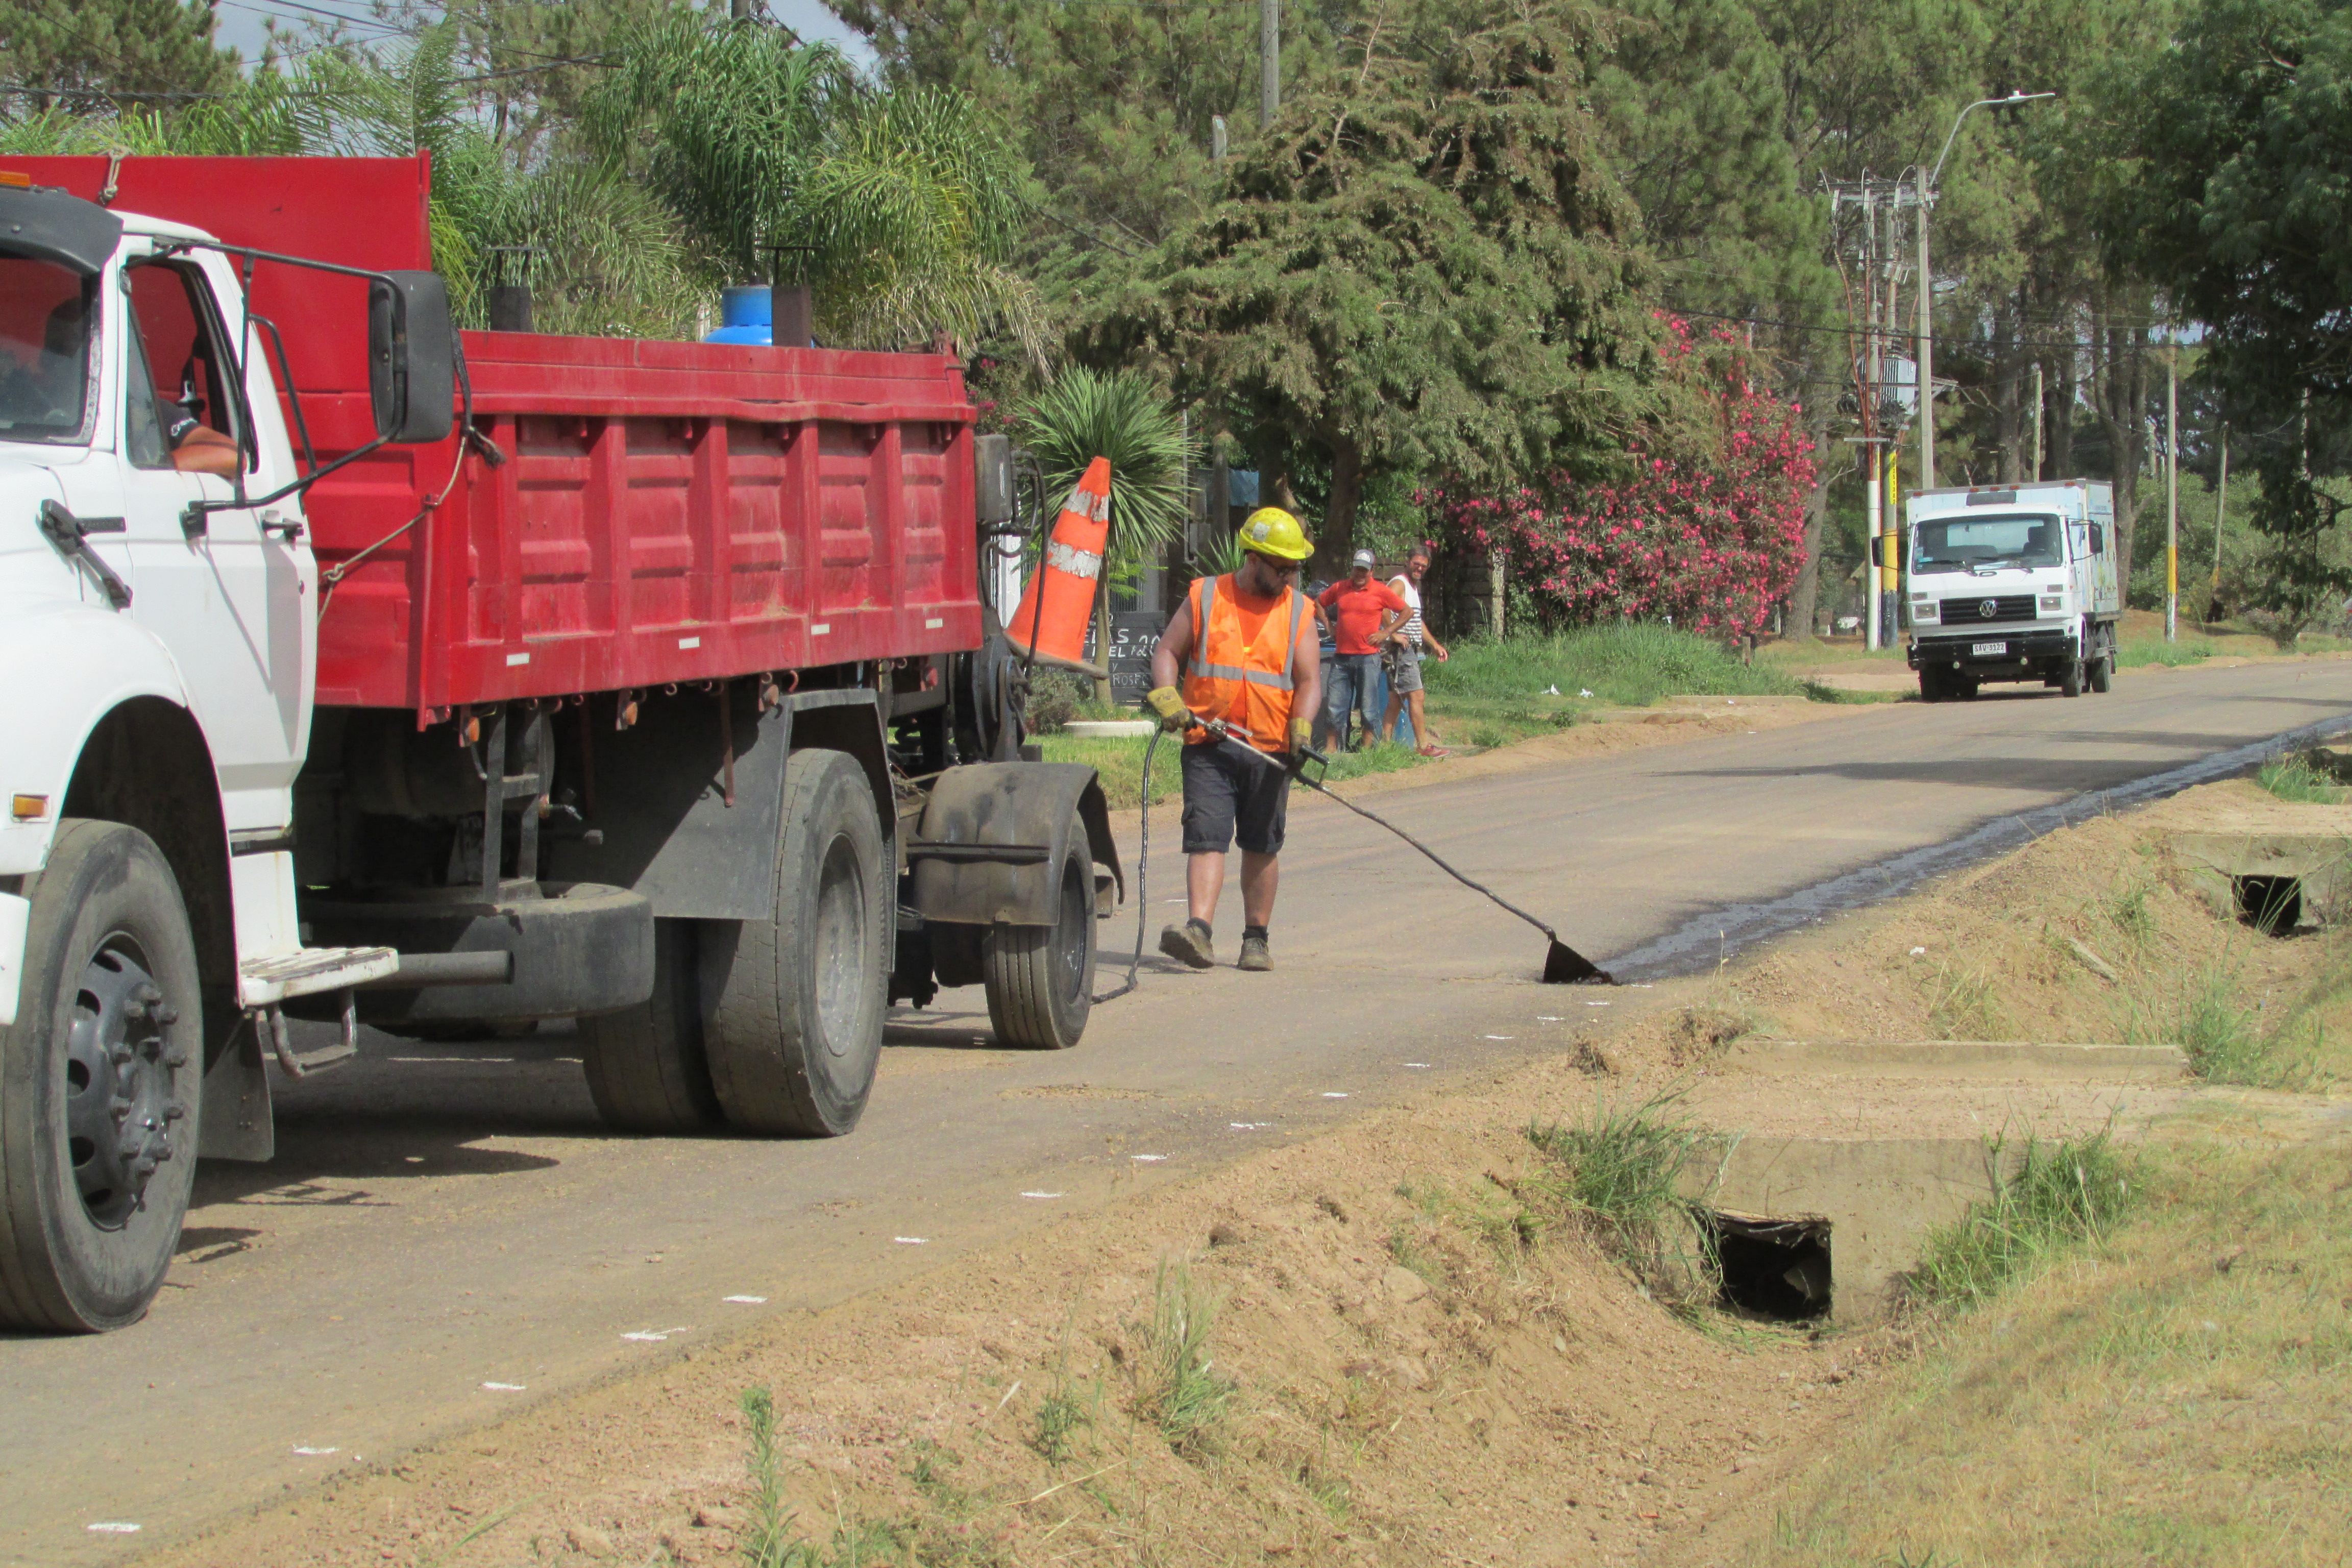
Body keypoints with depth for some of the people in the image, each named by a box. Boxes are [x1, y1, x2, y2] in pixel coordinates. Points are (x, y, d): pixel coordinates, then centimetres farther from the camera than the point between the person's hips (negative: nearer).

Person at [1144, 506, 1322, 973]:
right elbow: (1167, 652, 7)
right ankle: (1199, 930, -24)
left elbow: (1309, 678, 2)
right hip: (1208, 745, -2)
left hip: (1270, 751, 2)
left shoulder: (1298, 611, 8)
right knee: (1206, 836, -13)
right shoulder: (1205, 598, 6)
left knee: (1262, 846, 9)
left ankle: (1256, 940, 19)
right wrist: (1166, 696, -12)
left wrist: (1301, 726, -16)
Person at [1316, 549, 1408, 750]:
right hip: (1342, 658, 3)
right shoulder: (1339, 589, 10)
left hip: (1368, 657, -3)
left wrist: (1386, 632, -2)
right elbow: (1319, 604, 26)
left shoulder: (1381, 591, 1)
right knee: (1336, 708, 2)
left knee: (1368, 709, 0)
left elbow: (1406, 612, 5)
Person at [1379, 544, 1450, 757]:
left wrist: (1435, 645, 29)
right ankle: (1424, 746, -9)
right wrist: (1393, 635, -24)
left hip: (1410, 651, 10)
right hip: (1401, 650, -10)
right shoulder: (1399, 584, -9)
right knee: (1416, 696, -10)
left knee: (1396, 701, 8)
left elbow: (1418, 622, 31)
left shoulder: (1414, 587, 22)